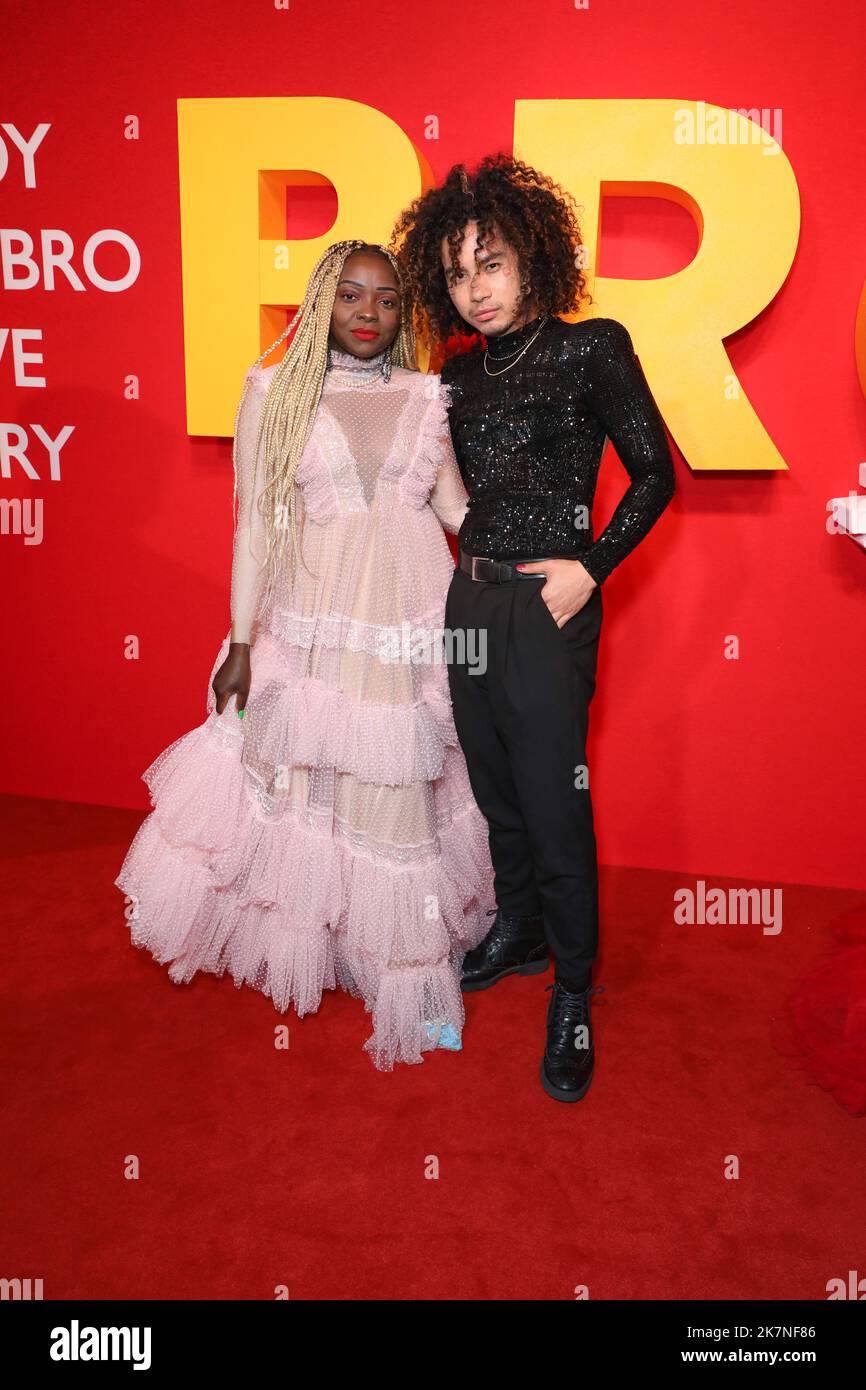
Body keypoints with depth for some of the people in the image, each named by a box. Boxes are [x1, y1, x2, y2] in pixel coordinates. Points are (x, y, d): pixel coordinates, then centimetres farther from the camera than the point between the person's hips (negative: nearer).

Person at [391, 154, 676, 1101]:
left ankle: (572, 994, 17)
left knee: (554, 804, -2)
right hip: (471, 598, 6)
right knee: (495, 787, 16)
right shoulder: (463, 373, 12)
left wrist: (590, 568, -12)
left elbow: (654, 473, -4)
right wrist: (472, 566, 9)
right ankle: (519, 933, 38)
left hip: (546, 607, -6)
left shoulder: (592, 348, -4)